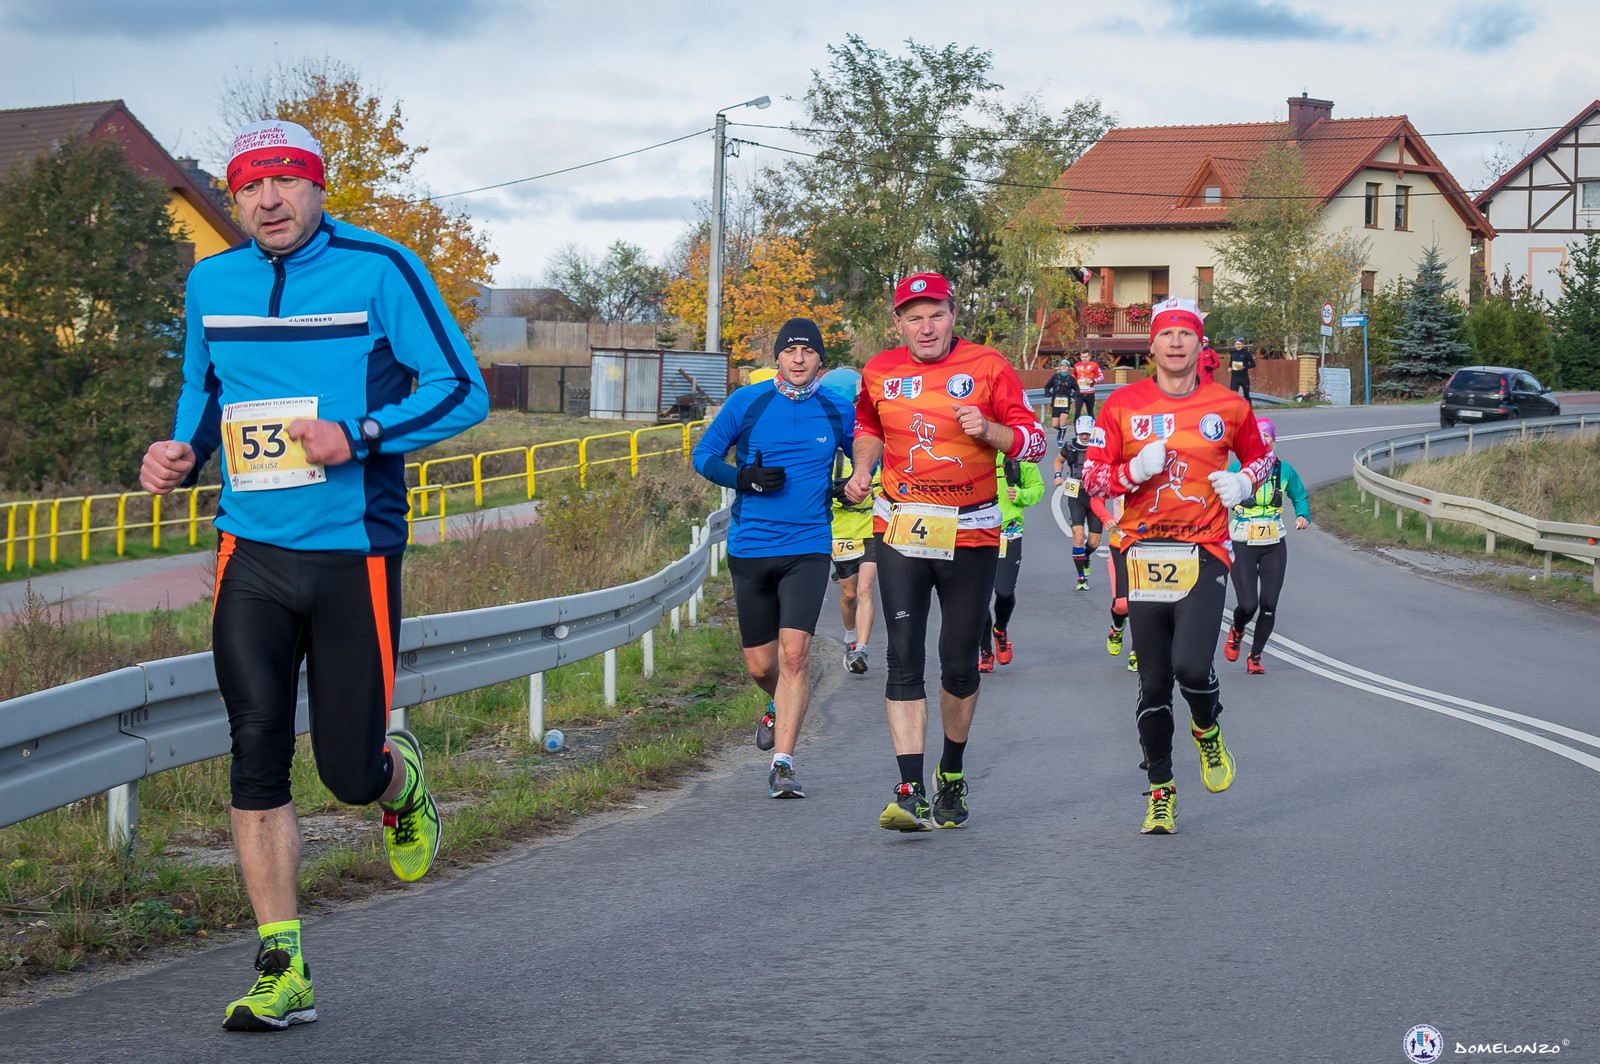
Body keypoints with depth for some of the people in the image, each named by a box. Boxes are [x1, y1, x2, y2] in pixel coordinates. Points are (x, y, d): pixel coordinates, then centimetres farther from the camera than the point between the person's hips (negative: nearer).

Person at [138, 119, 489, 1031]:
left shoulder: (379, 269, -6)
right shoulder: (212, 284, 8)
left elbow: (463, 390, -6)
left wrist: (359, 436, -20)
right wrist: (182, 454, 3)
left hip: (355, 554, -3)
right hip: (251, 554, 3)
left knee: (351, 774, 1)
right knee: (257, 756, -5)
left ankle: (401, 775, 39)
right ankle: (283, 972, 3)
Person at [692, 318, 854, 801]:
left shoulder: (838, 411, 3)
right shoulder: (747, 403, 1)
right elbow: (704, 455, 6)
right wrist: (746, 479, -12)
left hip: (808, 548, -1)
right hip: (750, 546, 1)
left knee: (794, 653, -16)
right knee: (760, 664, 8)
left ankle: (782, 764, -12)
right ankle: (779, 708, 43)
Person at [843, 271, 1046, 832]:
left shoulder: (988, 366, -5)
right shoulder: (879, 372, 4)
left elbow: (1033, 439, -4)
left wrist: (988, 431, -22)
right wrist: (863, 469, 7)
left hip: (970, 534, -1)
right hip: (900, 530, 1)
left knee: (960, 662, 8)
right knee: (904, 659, -8)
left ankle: (952, 774, 30)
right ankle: (911, 792, -10)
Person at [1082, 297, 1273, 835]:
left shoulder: (1228, 407, 4)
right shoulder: (1123, 404, 3)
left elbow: (1261, 454, 21)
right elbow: (1093, 476, 4)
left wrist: (1245, 480, 0)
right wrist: (1135, 471, -14)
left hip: (1204, 553, -1)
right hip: (1144, 554, 1)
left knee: (1191, 665, -19)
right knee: (1154, 685, 6)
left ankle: (1208, 731, 16)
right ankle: (1161, 795, 20)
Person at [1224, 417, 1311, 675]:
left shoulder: (1284, 470, 2)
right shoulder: (1236, 469, -6)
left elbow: (1300, 497, 17)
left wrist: (1303, 516, -3)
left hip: (1274, 546, 3)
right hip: (1242, 546, -3)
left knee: (1269, 604, -3)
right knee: (1248, 605, -10)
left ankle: (1255, 657, 14)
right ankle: (1236, 632, 27)